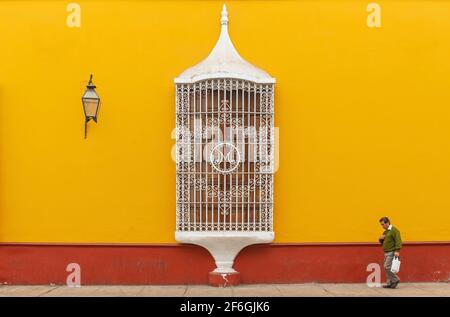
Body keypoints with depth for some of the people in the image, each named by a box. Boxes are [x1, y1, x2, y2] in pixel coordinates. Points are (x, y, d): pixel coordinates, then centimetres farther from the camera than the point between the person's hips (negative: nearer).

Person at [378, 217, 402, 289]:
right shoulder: (385, 232, 18)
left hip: (392, 253, -9)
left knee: (387, 267, -14)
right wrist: (381, 239, 5)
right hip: (386, 253, 9)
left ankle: (395, 280, -1)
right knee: (387, 268, 8)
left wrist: (397, 251, -27)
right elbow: (382, 242, 27)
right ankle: (389, 283, 12)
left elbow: (398, 241, -18)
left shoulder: (394, 230, -9)